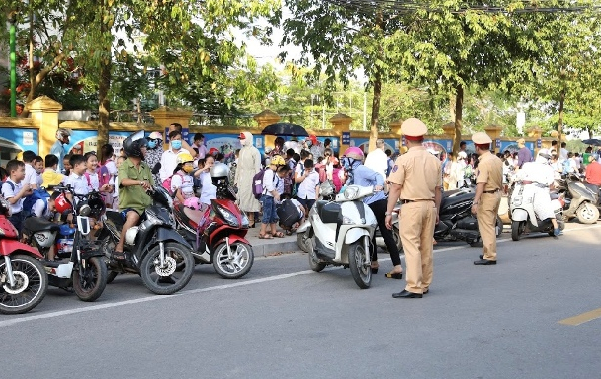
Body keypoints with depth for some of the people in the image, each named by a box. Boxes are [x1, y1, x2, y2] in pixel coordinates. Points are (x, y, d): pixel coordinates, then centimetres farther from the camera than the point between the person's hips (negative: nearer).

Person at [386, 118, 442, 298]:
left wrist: (388, 212, -7)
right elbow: (438, 189, 12)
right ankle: (425, 285, 22)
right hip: (430, 205, 6)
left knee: (412, 247, -4)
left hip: (411, 206, -6)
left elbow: (395, 188, -11)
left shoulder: (404, 159, -9)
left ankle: (414, 287, -5)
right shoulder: (435, 160, 7)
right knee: (427, 247, 13)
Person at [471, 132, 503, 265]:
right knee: (490, 226, 19)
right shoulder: (497, 159, 7)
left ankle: (490, 257, -2)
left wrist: (475, 202, -32)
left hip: (487, 196, -9)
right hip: (497, 194, 9)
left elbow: (481, 184, -28)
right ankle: (488, 253, 29)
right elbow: (501, 180, 16)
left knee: (486, 228, -4)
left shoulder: (484, 162, -20)